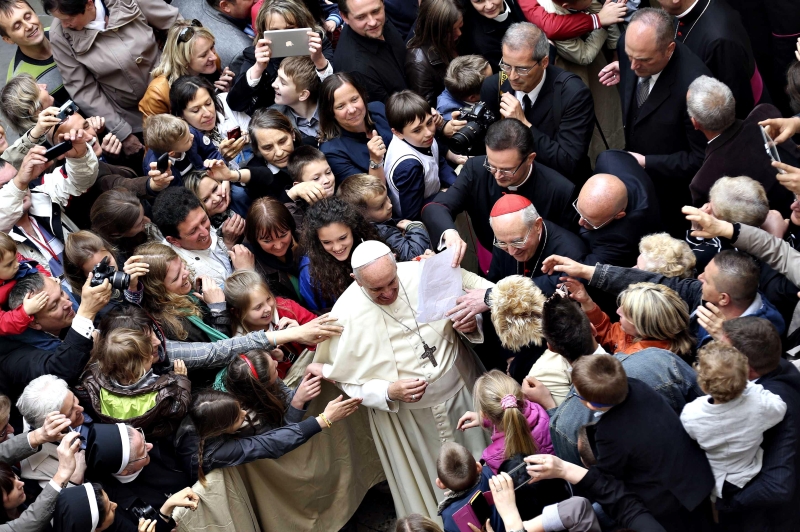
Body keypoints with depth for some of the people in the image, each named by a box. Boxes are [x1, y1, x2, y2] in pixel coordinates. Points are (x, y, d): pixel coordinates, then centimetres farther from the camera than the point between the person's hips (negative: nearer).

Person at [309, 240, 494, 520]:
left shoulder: (422, 274, -18)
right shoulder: (346, 315, -22)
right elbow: (349, 381, -13)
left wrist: (469, 322, -22)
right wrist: (390, 392, -29)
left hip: (460, 388, 3)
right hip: (405, 416, -2)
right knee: (427, 486, 15)